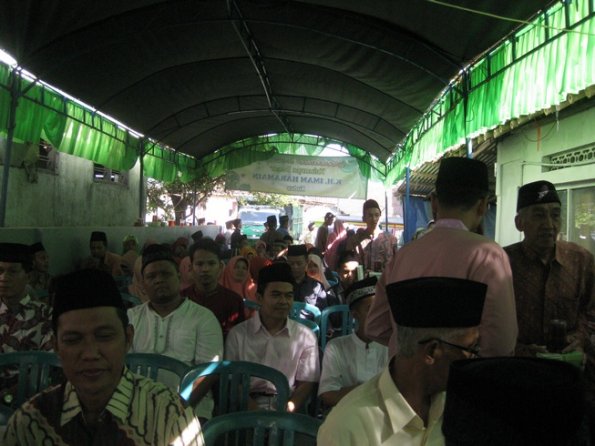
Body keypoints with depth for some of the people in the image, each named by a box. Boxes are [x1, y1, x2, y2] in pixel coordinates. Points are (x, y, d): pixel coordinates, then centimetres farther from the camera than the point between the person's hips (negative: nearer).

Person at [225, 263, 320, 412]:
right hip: (249, 409, -2)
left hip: (288, 412, 2)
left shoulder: (306, 336, 6)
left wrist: (286, 411, -13)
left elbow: (306, 383, 6)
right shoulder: (238, 334, 4)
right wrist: (256, 413, -14)